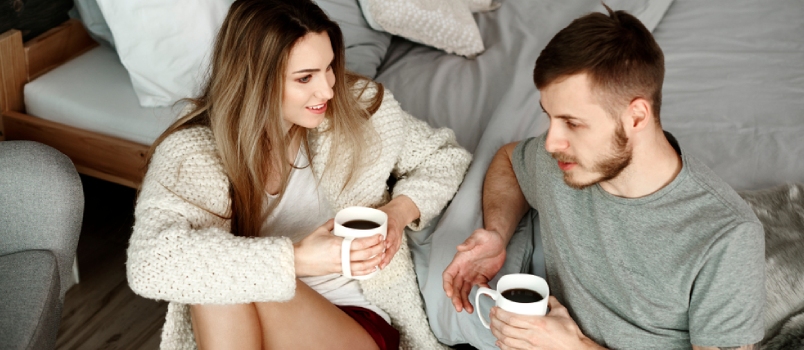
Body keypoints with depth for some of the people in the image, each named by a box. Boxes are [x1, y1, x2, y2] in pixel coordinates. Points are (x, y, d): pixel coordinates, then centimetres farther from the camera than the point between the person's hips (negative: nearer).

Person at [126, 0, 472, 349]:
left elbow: (445, 157, 10)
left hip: (356, 320, 0)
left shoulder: (358, 107, -7)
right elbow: (149, 263, -30)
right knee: (215, 270, -32)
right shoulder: (191, 151, -13)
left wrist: (400, 210, -13)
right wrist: (295, 258, -33)